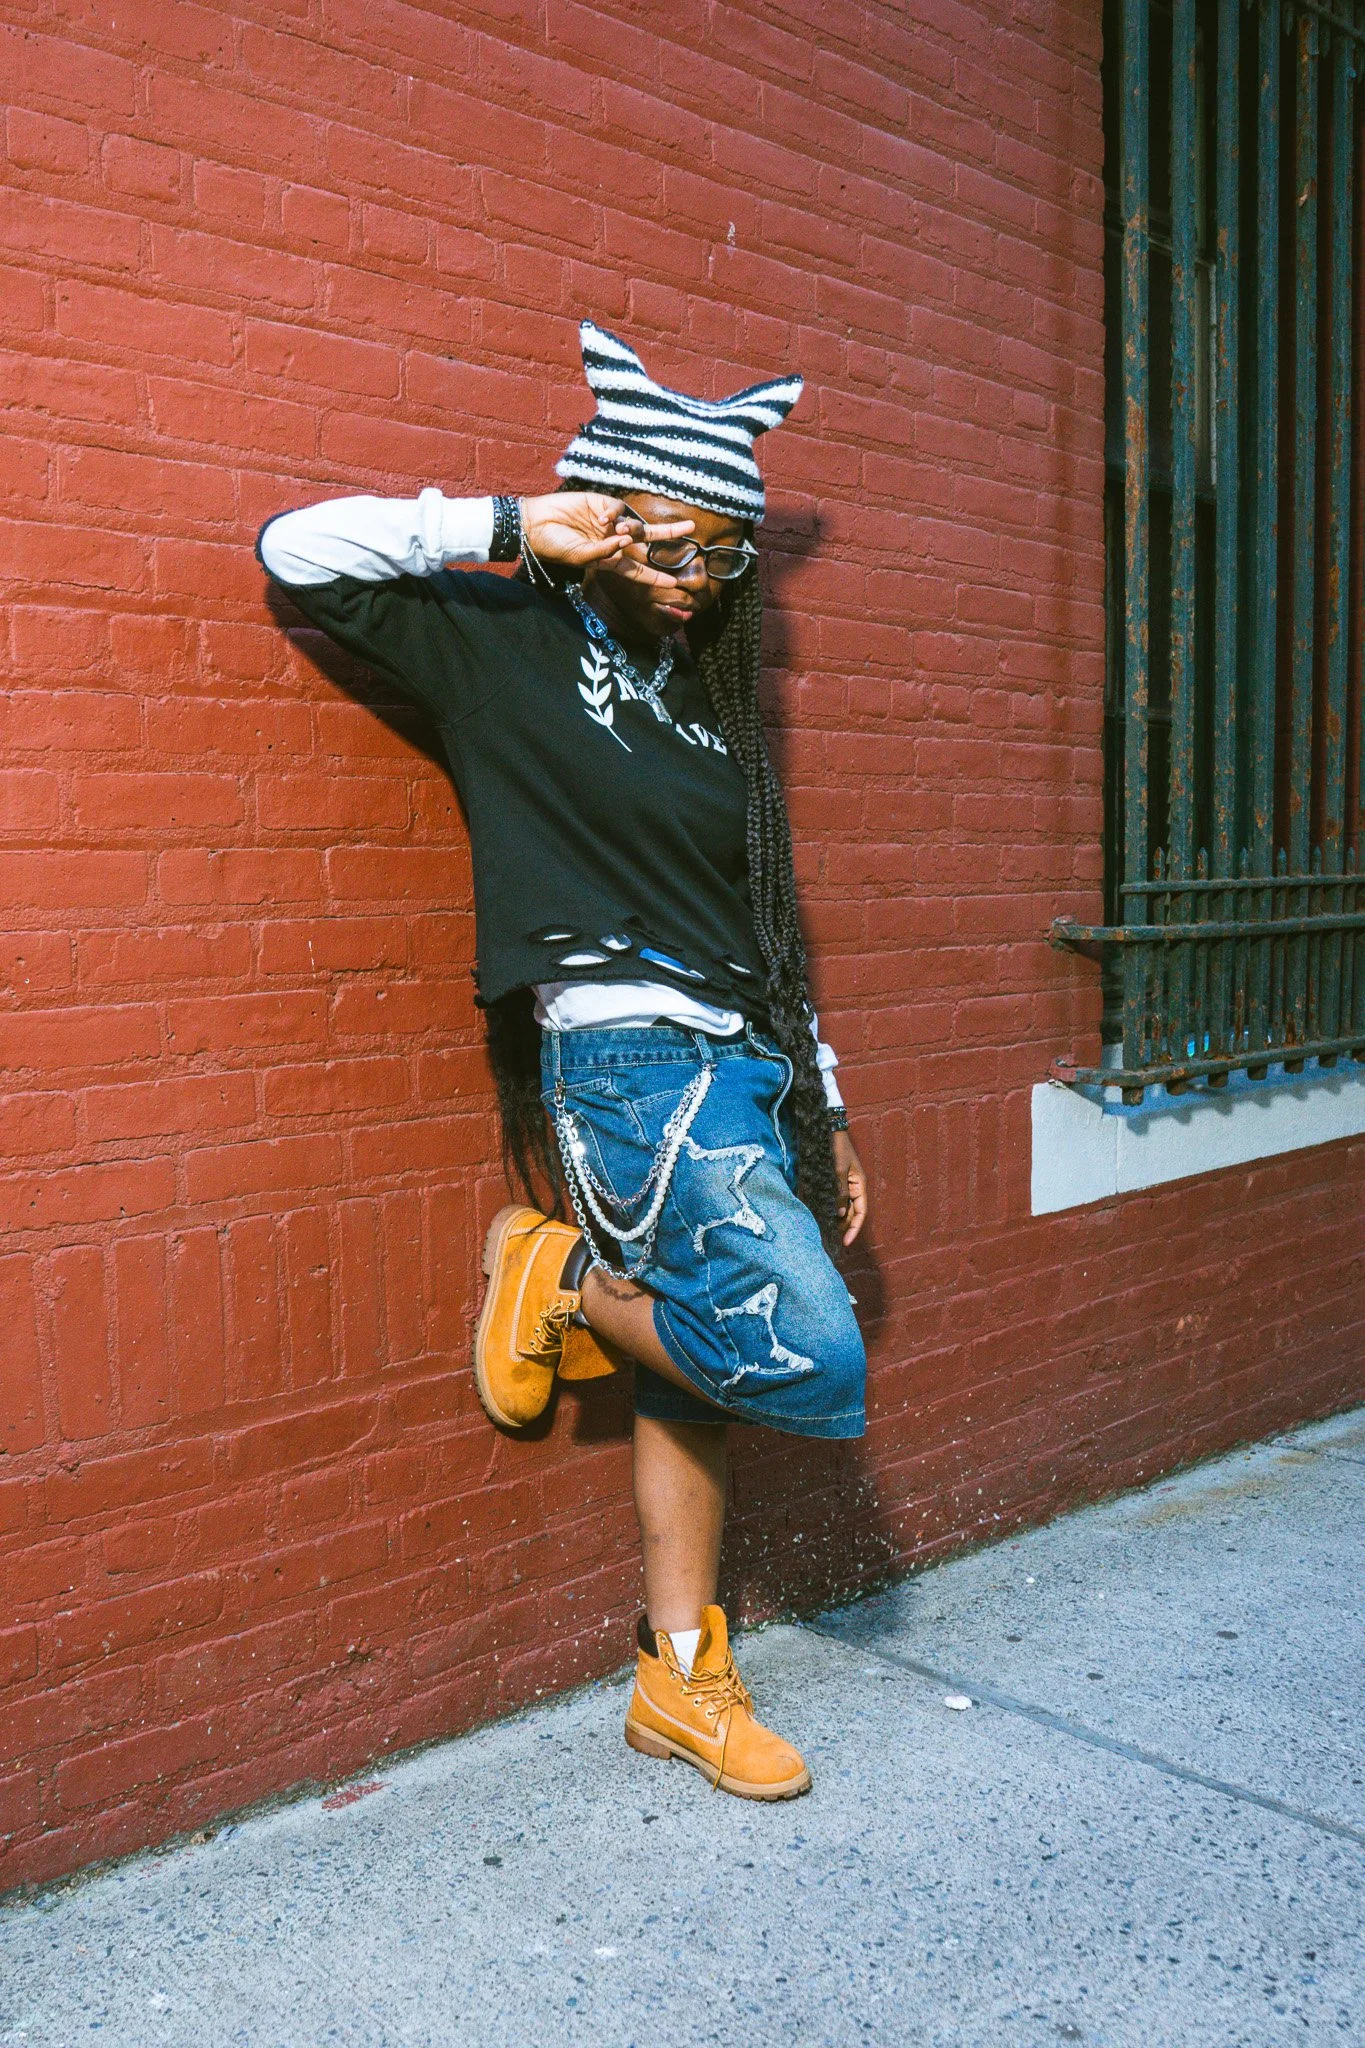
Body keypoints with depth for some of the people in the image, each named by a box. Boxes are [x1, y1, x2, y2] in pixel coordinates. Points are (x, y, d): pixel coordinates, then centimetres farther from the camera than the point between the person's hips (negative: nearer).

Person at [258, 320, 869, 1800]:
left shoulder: (711, 699, 20)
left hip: (746, 1072, 7)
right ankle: (562, 1284, 4)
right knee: (816, 1363, -17)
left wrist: (826, 1109, 20)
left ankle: (679, 1678, 24)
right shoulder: (504, 641, 3)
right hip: (630, 1059, -7)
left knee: (696, 1373, 11)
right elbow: (299, 554, -3)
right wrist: (513, 530, -9)